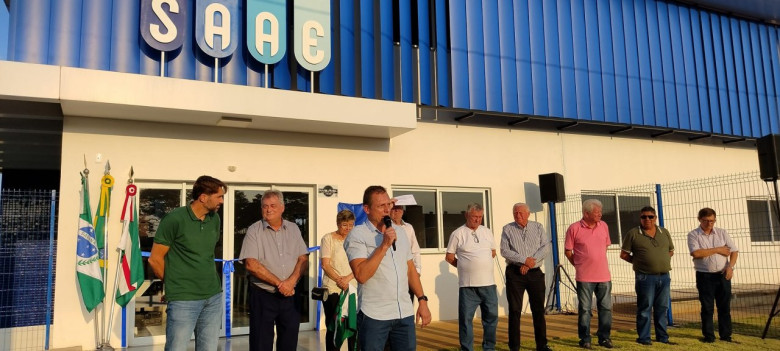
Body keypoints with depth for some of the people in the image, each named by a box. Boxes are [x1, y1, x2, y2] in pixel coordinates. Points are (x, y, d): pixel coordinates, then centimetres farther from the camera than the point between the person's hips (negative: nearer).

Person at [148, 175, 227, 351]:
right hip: (184, 300, -6)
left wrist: (207, 284, 12)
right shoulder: (175, 219, -12)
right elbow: (155, 259, -6)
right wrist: (175, 284, 5)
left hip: (214, 297, 6)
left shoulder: (215, 219, 6)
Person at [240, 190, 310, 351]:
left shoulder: (293, 229, 7)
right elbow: (251, 264, -14)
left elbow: (303, 258, 2)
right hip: (262, 295, -3)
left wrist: (291, 281, -15)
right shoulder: (254, 230, -4)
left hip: (290, 295, 3)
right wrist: (279, 283, -15)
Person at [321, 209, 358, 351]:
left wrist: (347, 279, -12)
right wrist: (339, 281, -15)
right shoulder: (328, 238, 0)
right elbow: (325, 265, -5)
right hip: (333, 289, -3)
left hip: (352, 289, 3)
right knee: (333, 327, 4)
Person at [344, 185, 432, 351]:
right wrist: (384, 245, -18)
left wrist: (422, 300, 9)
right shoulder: (357, 234, -8)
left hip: (405, 313, 5)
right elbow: (361, 275, -19)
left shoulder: (400, 232, 12)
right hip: (374, 316, -5)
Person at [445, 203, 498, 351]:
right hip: (468, 285, -4)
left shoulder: (487, 232, 10)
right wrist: (465, 266, 7)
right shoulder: (457, 234, -3)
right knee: (466, 319, 2)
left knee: (492, 317, 11)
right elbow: (449, 257, 2)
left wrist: (481, 265, 13)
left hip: (488, 283, 4)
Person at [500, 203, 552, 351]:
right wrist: (525, 259, -16)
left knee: (539, 310, 7)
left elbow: (546, 247, -3)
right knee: (515, 311, 1)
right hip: (515, 274, -2)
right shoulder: (507, 229, 3)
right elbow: (504, 251, -7)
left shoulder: (538, 227, 7)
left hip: (535, 273, 2)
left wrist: (530, 263, -14)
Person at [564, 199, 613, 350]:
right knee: (585, 309, 4)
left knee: (606, 308, 8)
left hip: (604, 276, 4)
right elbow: (568, 251, 0)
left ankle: (604, 337, 22)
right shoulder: (574, 228, -8)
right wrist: (579, 265, 4)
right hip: (585, 277, -4)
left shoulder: (604, 226, 6)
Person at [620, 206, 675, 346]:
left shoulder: (664, 232, 11)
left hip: (664, 276, 5)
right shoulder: (633, 234, -4)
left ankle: (662, 337, 22)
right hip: (645, 277, -5)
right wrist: (638, 262, -3)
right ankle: (643, 338, 9)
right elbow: (624, 254, 0)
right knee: (645, 308, 1)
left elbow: (671, 250, 22)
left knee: (662, 308, 11)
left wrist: (663, 261, 8)